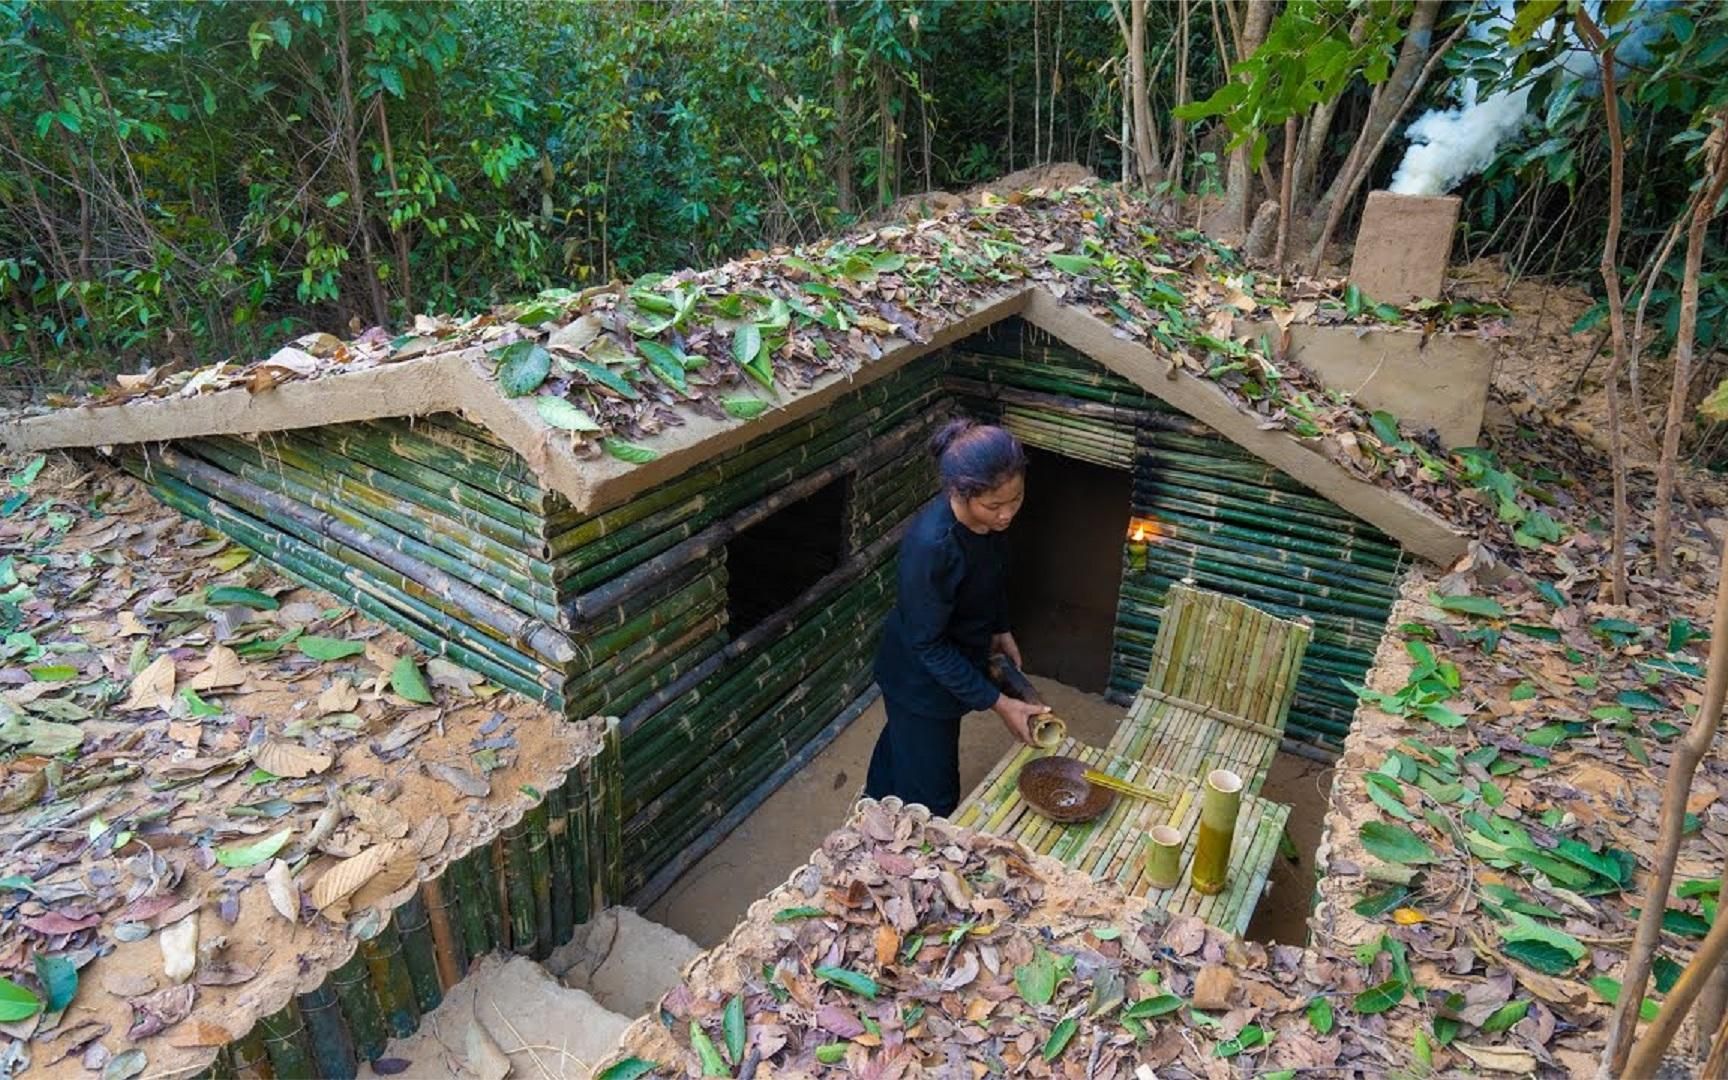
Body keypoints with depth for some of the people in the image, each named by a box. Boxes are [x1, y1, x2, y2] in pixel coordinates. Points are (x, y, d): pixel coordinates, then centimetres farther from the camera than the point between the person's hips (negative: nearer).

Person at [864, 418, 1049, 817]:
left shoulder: (991, 518, -17)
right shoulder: (930, 545, -39)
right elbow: (929, 645, -29)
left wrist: (1001, 630, 9)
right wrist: (998, 703, -27)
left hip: (957, 655, 8)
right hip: (921, 676, -8)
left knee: (902, 741, 33)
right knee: (931, 798, 8)